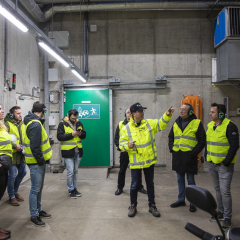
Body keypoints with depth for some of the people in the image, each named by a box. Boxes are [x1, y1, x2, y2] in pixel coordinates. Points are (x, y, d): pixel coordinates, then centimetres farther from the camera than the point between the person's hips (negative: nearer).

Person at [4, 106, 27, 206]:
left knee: (22, 172, 17)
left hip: (21, 154, 8)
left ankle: (15, 191, 36)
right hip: (12, 154, -8)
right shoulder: (7, 124, -13)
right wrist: (15, 146, -21)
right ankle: (11, 197, 16)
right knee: (12, 176, 0)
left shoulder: (21, 124, 11)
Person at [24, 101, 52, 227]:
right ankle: (34, 216, 12)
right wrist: (40, 160, -18)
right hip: (36, 162, -10)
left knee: (39, 188, 19)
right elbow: (34, 146, -24)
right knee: (35, 189, 0)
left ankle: (38, 210, 33)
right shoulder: (36, 124, -20)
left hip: (39, 161, 10)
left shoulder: (35, 122, 13)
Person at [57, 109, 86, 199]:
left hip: (78, 151, 5)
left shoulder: (79, 123, 7)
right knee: (70, 172, -2)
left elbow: (84, 135, 11)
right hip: (68, 152, -5)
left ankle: (74, 188, 27)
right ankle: (71, 190, 14)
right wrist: (71, 135, -21)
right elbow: (59, 137, -14)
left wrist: (80, 134, -11)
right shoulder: (62, 124, -7)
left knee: (75, 171, 14)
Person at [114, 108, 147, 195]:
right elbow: (116, 138, 4)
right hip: (125, 152, 0)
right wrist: (119, 147, -8)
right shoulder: (121, 124, 2)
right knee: (122, 170, 9)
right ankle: (120, 188, 23)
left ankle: (140, 187, 25)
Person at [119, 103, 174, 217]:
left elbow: (161, 124, 3)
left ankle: (152, 205, 30)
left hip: (149, 161, 3)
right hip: (136, 162, -3)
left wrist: (167, 115, -13)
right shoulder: (126, 128, -7)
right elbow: (121, 144, -5)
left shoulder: (149, 123, 2)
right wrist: (128, 145, -26)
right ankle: (133, 206, 28)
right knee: (134, 185, 7)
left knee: (150, 184, 15)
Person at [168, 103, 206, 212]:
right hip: (177, 156, 5)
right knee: (180, 179, 15)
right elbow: (170, 137, 21)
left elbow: (202, 141, -6)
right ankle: (181, 200, 28)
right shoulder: (176, 123, 10)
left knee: (190, 180, 4)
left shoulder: (197, 123, -6)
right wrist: (171, 148, 7)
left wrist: (194, 152, -12)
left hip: (189, 156, -5)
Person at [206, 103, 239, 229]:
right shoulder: (210, 125, 8)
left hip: (224, 165, -7)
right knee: (217, 189, 17)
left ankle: (227, 218, 10)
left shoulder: (230, 126, -15)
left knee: (225, 191, -5)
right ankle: (221, 212, 32)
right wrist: (206, 156, 12)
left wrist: (226, 162, -17)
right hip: (212, 164, 7)